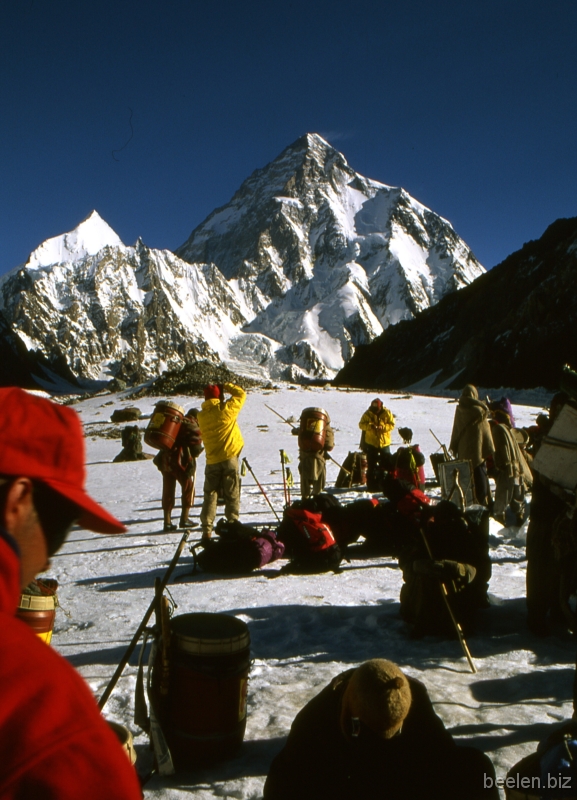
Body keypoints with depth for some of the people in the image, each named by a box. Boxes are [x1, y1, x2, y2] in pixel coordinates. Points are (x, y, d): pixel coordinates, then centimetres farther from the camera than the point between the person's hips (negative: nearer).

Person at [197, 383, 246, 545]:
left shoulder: (201, 415, 2)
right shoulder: (226, 409, -7)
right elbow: (241, 393, 3)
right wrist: (226, 385, 15)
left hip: (212, 461, 3)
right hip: (229, 458, -3)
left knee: (210, 496, 9)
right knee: (232, 496, 7)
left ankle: (207, 531, 5)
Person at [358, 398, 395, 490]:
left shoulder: (387, 413, -4)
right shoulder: (367, 414, -5)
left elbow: (392, 424, -4)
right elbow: (361, 424, -6)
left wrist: (383, 427, -21)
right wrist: (370, 426, -25)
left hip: (385, 443, 1)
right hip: (371, 443, -1)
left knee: (386, 465, 7)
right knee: (371, 465, 4)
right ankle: (372, 485, 11)